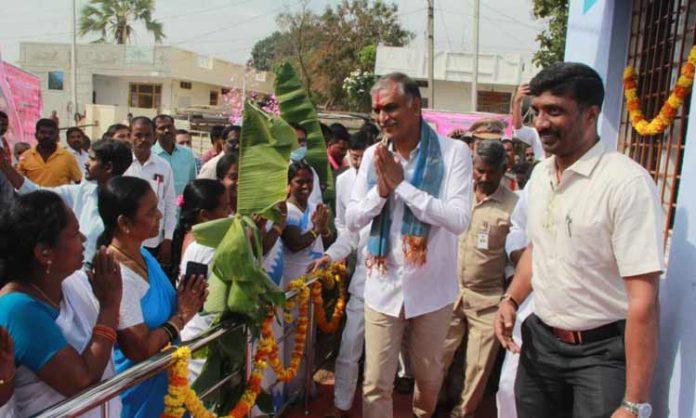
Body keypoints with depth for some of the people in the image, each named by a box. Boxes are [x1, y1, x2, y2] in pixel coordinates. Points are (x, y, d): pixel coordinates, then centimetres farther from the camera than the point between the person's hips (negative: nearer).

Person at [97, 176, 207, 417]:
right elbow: (139, 349, -26)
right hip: (140, 390, -8)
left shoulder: (143, 254, 0)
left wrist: (185, 299, -7)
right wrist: (182, 316, -16)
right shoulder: (118, 276, -27)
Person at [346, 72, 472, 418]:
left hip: (431, 288, -2)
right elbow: (351, 220, 2)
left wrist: (401, 184, -20)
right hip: (383, 286, 2)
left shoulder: (454, 152, -11)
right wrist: (381, 189, -16)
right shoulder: (373, 155, 1)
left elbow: (459, 220, -21)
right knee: (376, 384, 5)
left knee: (428, 375, 20)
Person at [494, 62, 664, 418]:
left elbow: (644, 301, -22)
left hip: (601, 352, -6)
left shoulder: (628, 182, -20)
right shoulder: (540, 174, 4)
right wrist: (511, 300, 1)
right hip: (540, 340, 7)